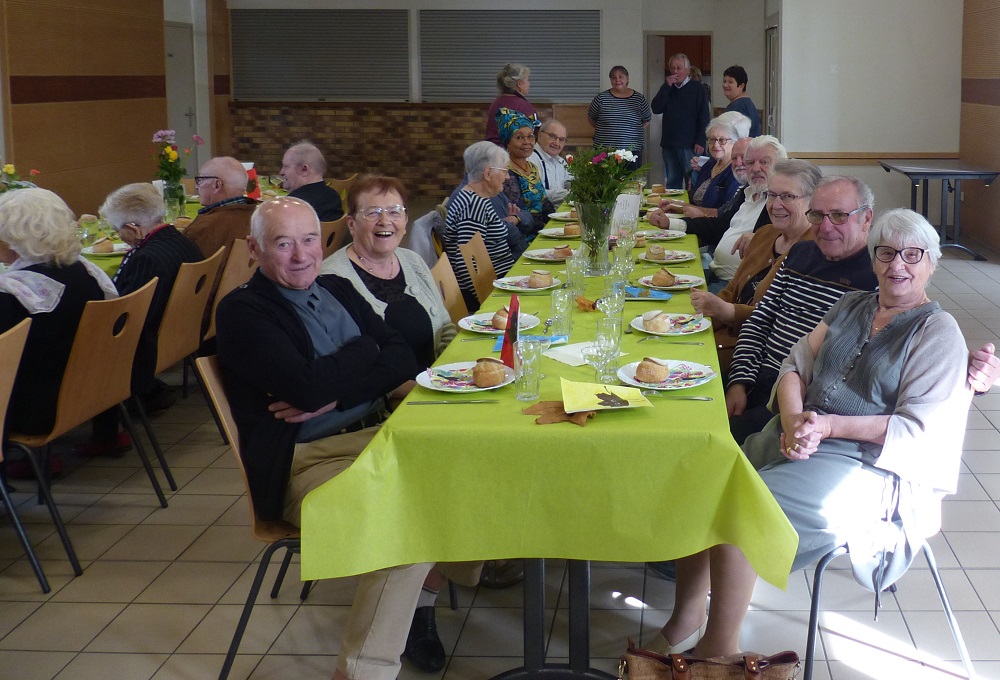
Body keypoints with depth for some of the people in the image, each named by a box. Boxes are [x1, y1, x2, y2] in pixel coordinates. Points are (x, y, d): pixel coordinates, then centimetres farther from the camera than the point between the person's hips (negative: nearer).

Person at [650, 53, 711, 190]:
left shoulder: (697, 89, 0)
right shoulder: (667, 89, 14)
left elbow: (704, 117, -5)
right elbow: (656, 109, 0)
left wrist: (700, 141, -12)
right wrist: (666, 86, -7)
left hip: (689, 145, -5)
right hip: (669, 144, 5)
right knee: (672, 183, 9)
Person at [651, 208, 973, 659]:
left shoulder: (938, 334, -3)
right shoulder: (852, 306, 17)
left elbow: (917, 429, -11)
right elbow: (796, 365, 12)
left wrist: (828, 425, -17)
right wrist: (794, 421, -9)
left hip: (866, 466, -7)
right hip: (798, 441, 7)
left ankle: (719, 649, -14)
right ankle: (686, 618, -4)